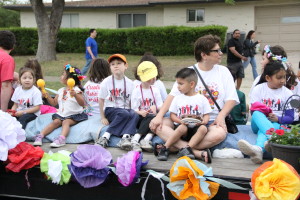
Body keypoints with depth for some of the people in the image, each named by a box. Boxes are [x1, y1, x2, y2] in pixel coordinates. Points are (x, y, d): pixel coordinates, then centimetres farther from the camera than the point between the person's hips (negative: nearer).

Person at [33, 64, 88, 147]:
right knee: (56, 122, -19)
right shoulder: (61, 90, 17)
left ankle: (62, 138, -49)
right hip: (61, 114, 5)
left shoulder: (76, 90, -6)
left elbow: (82, 104, -18)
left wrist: (75, 95, -34)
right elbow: (54, 103, 22)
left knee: (66, 122, -30)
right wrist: (47, 96, 8)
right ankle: (40, 136, -27)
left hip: (74, 115, -5)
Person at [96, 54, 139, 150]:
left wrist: (132, 111, -9)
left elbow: (132, 102, 7)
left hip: (126, 109, 3)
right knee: (124, 113, -33)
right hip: (110, 110, -3)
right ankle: (105, 137, -31)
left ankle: (125, 137, -43)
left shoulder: (130, 83, 4)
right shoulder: (106, 82, -1)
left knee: (135, 115, -29)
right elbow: (101, 100, 2)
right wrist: (103, 117, -1)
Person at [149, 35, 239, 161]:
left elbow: (231, 99, 5)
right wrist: (159, 116, -14)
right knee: (157, 125, -23)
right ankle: (195, 152, -38)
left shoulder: (223, 71, 10)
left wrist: (221, 116, -14)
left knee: (220, 134, -37)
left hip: (212, 121, -1)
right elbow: (172, 96, 1)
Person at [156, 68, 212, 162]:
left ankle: (187, 148, -38)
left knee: (203, 128, -32)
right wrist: (180, 121, -12)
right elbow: (172, 115, 9)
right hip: (182, 125, 0)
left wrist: (204, 121, -17)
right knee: (182, 128, -34)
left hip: (196, 127, 0)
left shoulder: (202, 99, 9)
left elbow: (207, 115, 7)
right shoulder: (177, 98, 12)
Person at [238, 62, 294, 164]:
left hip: (278, 124, -1)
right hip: (258, 123, 1)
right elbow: (254, 110, 1)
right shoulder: (258, 89, 6)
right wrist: (264, 115, -20)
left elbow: (290, 118, 5)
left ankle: (258, 149, -72)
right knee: (257, 114, -34)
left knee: (268, 128, -37)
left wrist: (278, 119, -16)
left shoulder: (287, 93, 7)